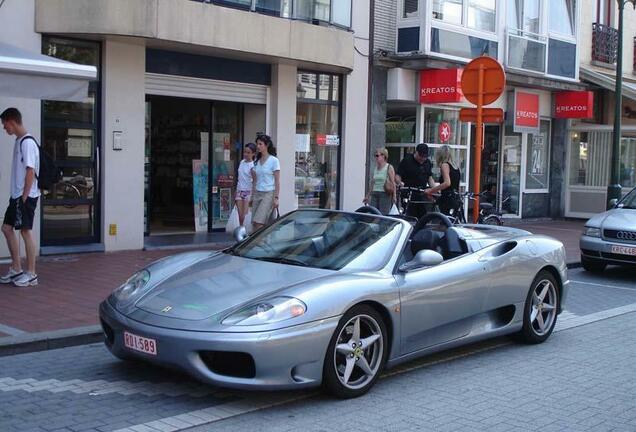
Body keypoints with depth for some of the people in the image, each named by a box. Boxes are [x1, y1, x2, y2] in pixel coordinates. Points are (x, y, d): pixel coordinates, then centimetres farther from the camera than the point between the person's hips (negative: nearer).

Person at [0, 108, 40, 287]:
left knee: (26, 231, -4)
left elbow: (31, 172, -19)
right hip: (17, 195, 10)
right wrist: (18, 197, 16)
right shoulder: (19, 141, 13)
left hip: (26, 195, -10)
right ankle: (16, 269, 19)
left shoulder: (27, 142, -15)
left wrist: (25, 197, -19)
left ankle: (31, 274, 3)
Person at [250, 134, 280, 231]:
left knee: (258, 222, -16)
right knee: (255, 223, -1)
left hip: (268, 194, -6)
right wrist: (252, 196, 13)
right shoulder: (257, 161, 14)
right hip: (257, 194, 6)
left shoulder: (274, 160, -3)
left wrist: (276, 197, -12)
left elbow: (277, 181, -6)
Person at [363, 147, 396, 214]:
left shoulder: (389, 168, -3)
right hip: (374, 194, 6)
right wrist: (368, 196, 18)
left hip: (384, 194, -6)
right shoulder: (375, 168, 14)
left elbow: (393, 183, -6)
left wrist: (394, 196, -12)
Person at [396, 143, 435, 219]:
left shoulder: (428, 163, 14)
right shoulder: (407, 161, -2)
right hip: (409, 195, -5)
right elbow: (397, 176, -4)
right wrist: (400, 183, -25)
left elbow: (430, 178, 20)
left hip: (423, 195, 5)